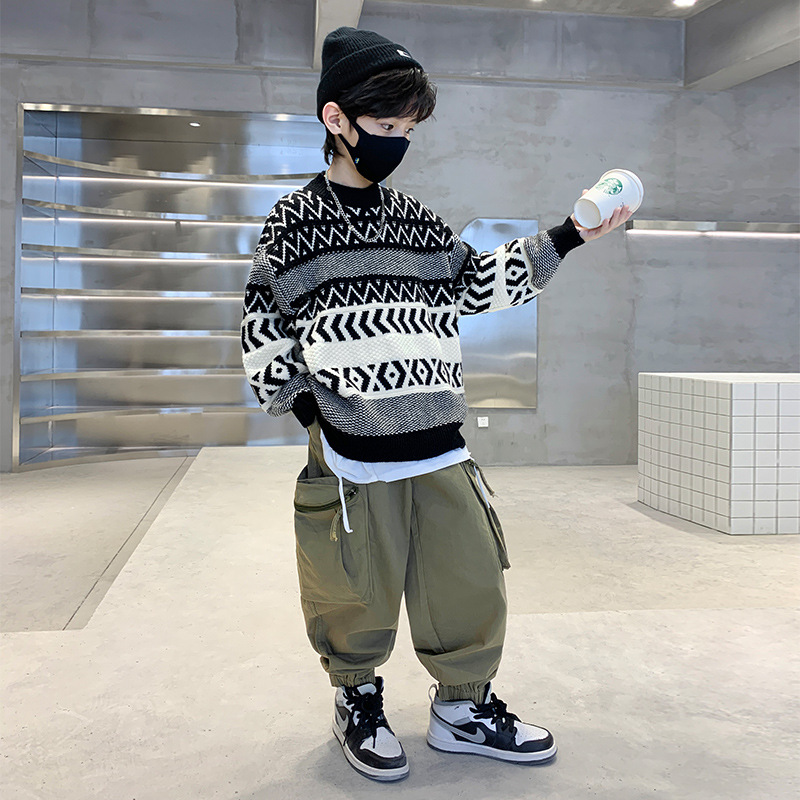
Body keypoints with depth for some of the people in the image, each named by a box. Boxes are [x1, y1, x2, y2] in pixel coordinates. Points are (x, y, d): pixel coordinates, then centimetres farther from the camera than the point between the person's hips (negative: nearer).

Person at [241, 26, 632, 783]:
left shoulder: (415, 219, 12)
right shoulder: (295, 221, 0)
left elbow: (481, 283, 19)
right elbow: (262, 324, 2)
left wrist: (567, 237, 14)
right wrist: (303, 403, -6)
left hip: (438, 446, 5)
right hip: (351, 454, -4)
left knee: (470, 578, 8)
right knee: (359, 591, 6)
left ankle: (462, 707, 28)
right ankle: (358, 700, 32)